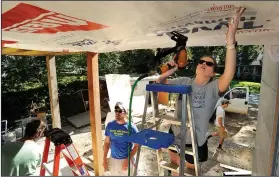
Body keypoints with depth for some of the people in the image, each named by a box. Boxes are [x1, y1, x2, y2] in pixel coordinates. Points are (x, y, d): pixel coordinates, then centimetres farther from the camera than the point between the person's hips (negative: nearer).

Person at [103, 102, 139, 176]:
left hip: (127, 159, -2)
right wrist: (105, 159, 1)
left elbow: (136, 146, -10)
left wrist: (128, 160, -16)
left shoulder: (131, 127, -14)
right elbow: (106, 143, 3)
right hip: (113, 159, 3)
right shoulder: (110, 125, -5)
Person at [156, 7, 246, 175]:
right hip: (175, 135, 3)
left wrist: (231, 41, -47)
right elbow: (159, 84, -4)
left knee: (190, 170, 23)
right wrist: (168, 72, -25)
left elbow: (229, 75, -37)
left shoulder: (213, 88, -17)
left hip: (196, 142, -3)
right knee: (175, 165, 29)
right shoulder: (184, 82, -7)